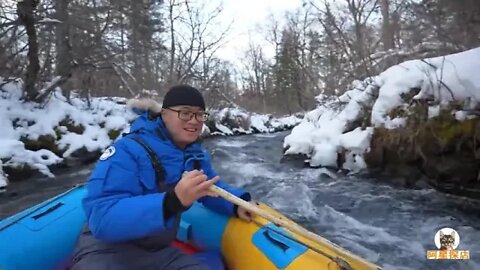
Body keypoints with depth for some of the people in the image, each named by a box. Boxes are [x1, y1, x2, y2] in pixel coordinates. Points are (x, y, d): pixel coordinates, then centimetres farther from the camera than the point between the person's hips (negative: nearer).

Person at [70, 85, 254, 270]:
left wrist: (238, 204, -9)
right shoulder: (128, 151, -20)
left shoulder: (196, 155, 3)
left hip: (160, 251, 8)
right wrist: (173, 200, -44)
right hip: (107, 251, -7)